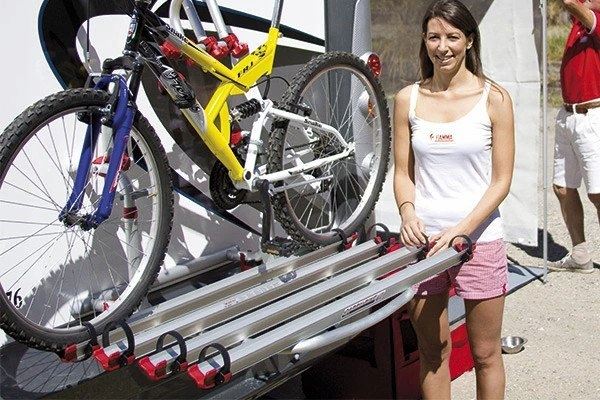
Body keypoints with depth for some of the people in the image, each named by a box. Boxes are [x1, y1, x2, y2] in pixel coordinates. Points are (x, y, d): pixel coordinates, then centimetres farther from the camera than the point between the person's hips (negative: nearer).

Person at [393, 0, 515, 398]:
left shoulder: (494, 98, -3)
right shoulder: (408, 99, 4)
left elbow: (501, 180, -4)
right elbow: (403, 172, 7)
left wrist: (462, 230, -16)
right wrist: (408, 213, -14)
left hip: (479, 240, -2)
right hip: (423, 239, 2)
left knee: (486, 354, 10)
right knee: (433, 351, 13)